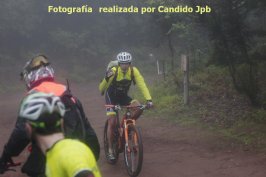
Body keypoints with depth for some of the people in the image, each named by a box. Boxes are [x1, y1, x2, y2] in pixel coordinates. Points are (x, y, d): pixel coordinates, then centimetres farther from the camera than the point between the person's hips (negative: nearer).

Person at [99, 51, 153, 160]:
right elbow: (101, 89, -32)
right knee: (112, 122, -12)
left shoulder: (133, 71, -20)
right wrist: (106, 79, -53)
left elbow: (142, 85, -25)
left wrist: (149, 99, -39)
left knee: (139, 109, -22)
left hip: (124, 96, 3)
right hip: (111, 96, -3)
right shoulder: (113, 71, -28)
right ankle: (110, 150, 2)